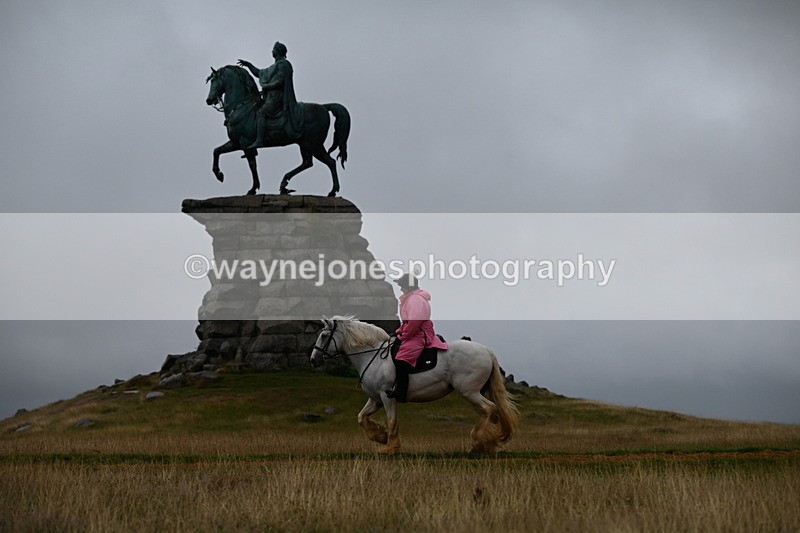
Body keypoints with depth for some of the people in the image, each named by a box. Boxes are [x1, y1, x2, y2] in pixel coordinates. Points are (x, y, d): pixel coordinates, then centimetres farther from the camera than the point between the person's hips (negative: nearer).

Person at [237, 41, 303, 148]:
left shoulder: (282, 64, -6)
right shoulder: (275, 66, 25)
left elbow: (279, 82, -17)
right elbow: (259, 73, 32)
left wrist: (266, 86, -9)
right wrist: (248, 65, 25)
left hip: (277, 97, -11)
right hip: (272, 96, 11)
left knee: (262, 113, -22)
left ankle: (259, 141, -34)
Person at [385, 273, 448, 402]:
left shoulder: (415, 299, -16)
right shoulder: (409, 298, 20)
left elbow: (414, 322, -23)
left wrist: (401, 336, -15)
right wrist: (398, 332, 11)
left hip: (420, 335, -12)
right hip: (414, 334, 12)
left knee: (402, 357, -27)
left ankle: (400, 393, -29)